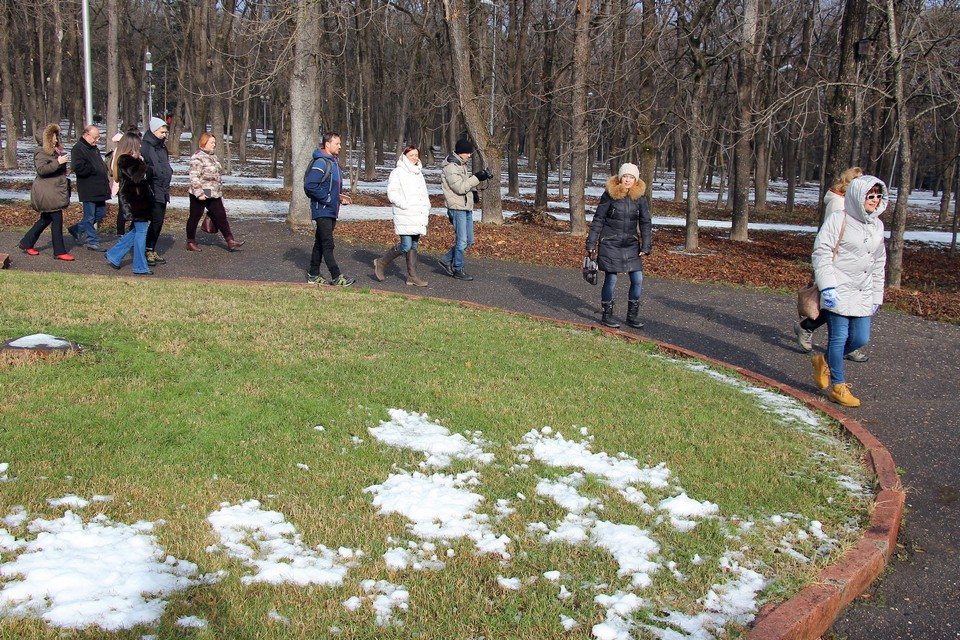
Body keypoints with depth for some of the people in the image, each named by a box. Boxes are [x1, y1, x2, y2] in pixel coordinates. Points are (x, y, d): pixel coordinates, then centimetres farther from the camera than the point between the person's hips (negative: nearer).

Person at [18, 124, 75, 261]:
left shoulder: (54, 152, 19)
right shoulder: (42, 153, -12)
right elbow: (41, 169, -25)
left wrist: (64, 171, 14)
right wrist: (58, 162, -29)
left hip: (54, 191, 10)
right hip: (47, 192, -10)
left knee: (46, 219, 15)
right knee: (57, 220, -8)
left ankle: (26, 243, 24)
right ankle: (59, 252, -4)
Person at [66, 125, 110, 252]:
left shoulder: (94, 148, 18)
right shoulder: (78, 149, -11)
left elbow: (101, 165, 29)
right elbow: (78, 168, -23)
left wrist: (106, 180, 12)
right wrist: (95, 169, -17)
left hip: (99, 188, 9)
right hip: (88, 190, -9)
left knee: (100, 213, 14)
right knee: (90, 216, 0)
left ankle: (77, 229, 28)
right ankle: (93, 241, 8)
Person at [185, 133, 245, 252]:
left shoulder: (213, 156, 13)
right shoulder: (197, 157, -15)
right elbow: (194, 177, -21)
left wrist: (219, 190, 22)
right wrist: (199, 193, -25)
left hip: (214, 194, 8)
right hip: (201, 195, -8)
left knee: (221, 216, 3)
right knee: (194, 218, 5)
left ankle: (230, 242, 3)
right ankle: (190, 243, 16)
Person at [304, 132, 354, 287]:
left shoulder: (334, 162, 16)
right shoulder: (321, 163, -15)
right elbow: (310, 185, -22)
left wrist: (340, 197, 9)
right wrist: (327, 198, -19)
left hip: (331, 211, 10)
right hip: (322, 210, -10)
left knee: (320, 243, 13)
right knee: (328, 244, -8)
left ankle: (313, 275, 20)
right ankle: (336, 277, -9)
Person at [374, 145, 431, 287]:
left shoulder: (418, 173, 21)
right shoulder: (398, 172, -4)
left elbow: (424, 194, 28)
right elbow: (391, 192, -11)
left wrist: (426, 210, 16)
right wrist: (405, 205, -19)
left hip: (419, 216, 7)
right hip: (405, 217, -7)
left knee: (413, 246, 7)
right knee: (406, 246, -12)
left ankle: (412, 276, 9)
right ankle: (381, 263, 6)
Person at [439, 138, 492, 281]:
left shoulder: (461, 164, 15)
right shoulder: (451, 167, -15)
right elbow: (459, 187, -21)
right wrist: (477, 178, -25)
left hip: (467, 207, 9)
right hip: (457, 208, -9)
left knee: (469, 240, 11)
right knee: (462, 240, -5)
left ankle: (447, 260, 22)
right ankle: (458, 270, 6)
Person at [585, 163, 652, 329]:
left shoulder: (639, 197, 0)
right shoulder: (610, 195, -7)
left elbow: (646, 223, 5)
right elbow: (598, 220, -1)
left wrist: (646, 246, -2)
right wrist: (591, 243, -2)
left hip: (631, 245, 3)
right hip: (610, 244, -3)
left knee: (638, 279, 0)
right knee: (611, 279, 0)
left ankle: (632, 315, 16)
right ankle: (606, 315, 15)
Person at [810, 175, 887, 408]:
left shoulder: (877, 226, 13)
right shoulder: (839, 219, -8)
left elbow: (879, 264, 19)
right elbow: (821, 253, -11)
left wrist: (877, 296, 17)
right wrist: (828, 287, -18)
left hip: (862, 294, 6)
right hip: (838, 291, -6)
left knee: (861, 339, 3)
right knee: (839, 337, -3)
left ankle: (825, 361, 29)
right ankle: (838, 387, 9)